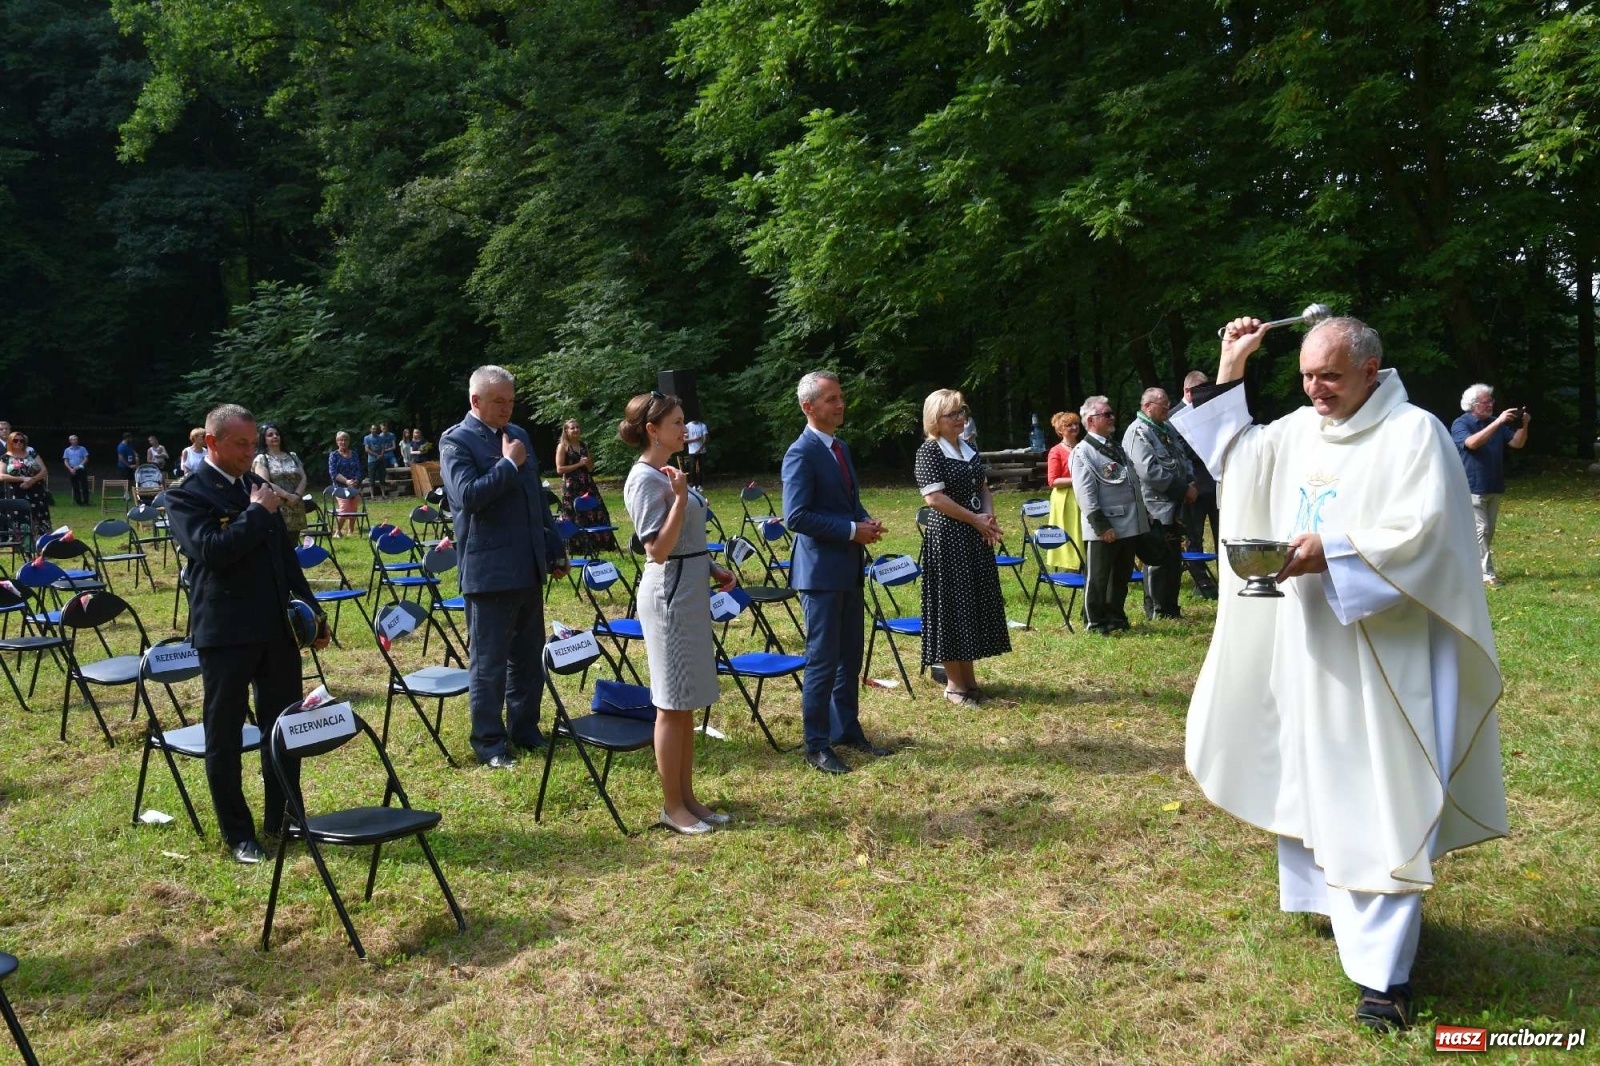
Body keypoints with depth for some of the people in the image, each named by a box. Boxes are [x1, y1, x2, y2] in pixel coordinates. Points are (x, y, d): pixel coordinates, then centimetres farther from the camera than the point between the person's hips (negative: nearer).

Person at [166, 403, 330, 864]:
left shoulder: (257, 486, 13)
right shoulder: (187, 495, -7)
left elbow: (286, 554, 18)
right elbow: (210, 550, -24)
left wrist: (313, 611, 14)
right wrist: (257, 512, -15)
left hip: (277, 627, 6)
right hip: (225, 633, -6)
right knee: (225, 736, 4)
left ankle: (283, 819, 26)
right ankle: (238, 835, 16)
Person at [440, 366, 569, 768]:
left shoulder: (518, 435, 13)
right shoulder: (456, 441, -7)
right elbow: (467, 495, -23)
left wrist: (555, 550, 16)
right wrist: (508, 464, -15)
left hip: (528, 568, 7)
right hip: (489, 570, -7)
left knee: (529, 657, 14)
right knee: (488, 662, 2)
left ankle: (525, 728, 26)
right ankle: (489, 743, 12)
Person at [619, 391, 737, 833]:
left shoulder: (668, 473, 12)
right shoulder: (645, 479, -15)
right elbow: (658, 550, -21)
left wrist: (714, 570, 11)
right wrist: (680, 498, -24)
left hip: (691, 592, 9)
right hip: (669, 593, -9)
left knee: (687, 702, 14)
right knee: (673, 705, 0)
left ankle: (687, 797, 23)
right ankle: (672, 806, 11)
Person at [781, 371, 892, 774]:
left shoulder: (840, 447, 13)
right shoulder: (801, 453, -15)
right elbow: (796, 516, -22)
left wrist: (866, 521, 1)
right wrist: (853, 529, -20)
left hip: (849, 568, 9)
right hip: (821, 571, -9)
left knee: (850, 658, 15)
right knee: (823, 661, -1)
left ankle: (847, 730, 28)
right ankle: (817, 746, 10)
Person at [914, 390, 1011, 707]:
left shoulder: (968, 448, 13)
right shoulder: (929, 451, -11)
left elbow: (983, 488, 17)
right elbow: (934, 497, -18)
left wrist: (989, 517, -2)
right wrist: (975, 520, -15)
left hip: (976, 537, 8)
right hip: (947, 538, -8)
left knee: (975, 603, 11)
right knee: (951, 605, -2)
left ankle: (968, 676, 23)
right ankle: (954, 683, 7)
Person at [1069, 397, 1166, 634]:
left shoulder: (1117, 448, 16)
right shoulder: (1083, 453, -10)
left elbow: (1135, 484, 21)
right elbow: (1086, 495, -15)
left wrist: (1143, 518, 17)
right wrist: (1102, 526, -19)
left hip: (1130, 526, 8)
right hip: (1103, 530, -8)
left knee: (1122, 576, 16)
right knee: (1098, 578, 3)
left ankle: (1116, 616, 29)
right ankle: (1095, 622, 14)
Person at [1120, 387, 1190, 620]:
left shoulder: (1167, 430, 16)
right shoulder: (1138, 433, -14)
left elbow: (1182, 459, 22)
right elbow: (1150, 471, -22)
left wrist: (1190, 482, 2)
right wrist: (1183, 488, -17)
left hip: (1173, 506, 9)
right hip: (1155, 507, -9)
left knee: (1174, 559, 14)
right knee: (1158, 560, -2)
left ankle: (1171, 607, 23)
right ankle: (1158, 609, 8)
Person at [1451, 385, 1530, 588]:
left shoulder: (1496, 422, 11)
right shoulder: (1461, 424, -8)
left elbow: (1517, 443, 8)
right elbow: (1472, 443, -27)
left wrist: (1523, 425, -11)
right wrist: (1497, 422, -32)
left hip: (1494, 488, 7)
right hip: (1473, 488, -7)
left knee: (1488, 532, 11)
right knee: (1481, 530, -11)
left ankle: (1474, 568, 19)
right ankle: (1487, 575, -11)